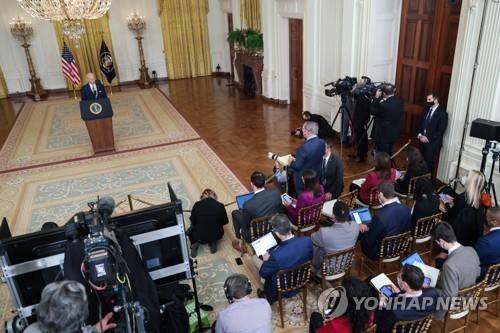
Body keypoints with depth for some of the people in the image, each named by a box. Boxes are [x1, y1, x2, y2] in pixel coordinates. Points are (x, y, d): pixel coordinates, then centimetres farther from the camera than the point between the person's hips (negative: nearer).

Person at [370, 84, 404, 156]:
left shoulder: (383, 104, -27)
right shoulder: (400, 101, -5)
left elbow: (372, 111, -12)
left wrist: (376, 98, -10)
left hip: (384, 134, -7)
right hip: (394, 133, 7)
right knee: (389, 153, 24)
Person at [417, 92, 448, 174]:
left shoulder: (442, 113, -13)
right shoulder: (426, 109, 7)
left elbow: (440, 131, -15)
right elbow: (420, 122, 14)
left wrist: (428, 138, -16)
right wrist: (419, 134, -2)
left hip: (433, 142, -5)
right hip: (423, 140, 5)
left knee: (429, 162, 0)